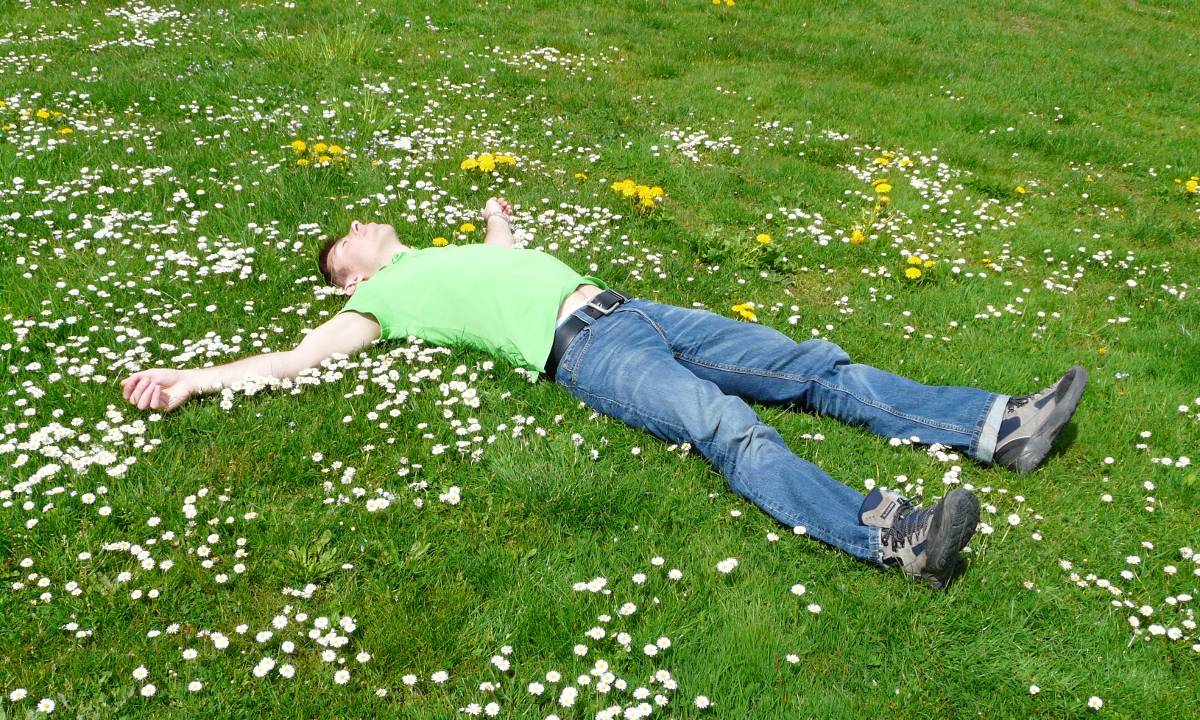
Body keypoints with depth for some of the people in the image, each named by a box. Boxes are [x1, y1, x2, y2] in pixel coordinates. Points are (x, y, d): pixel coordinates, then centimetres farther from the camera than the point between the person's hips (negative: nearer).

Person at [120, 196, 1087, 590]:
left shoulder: (454, 252, 31)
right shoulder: (385, 298, 11)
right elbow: (300, 356, 5)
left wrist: (497, 217, 69)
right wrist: (192, 379, 0)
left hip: (631, 311, 8)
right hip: (585, 352, -8)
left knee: (817, 368, -3)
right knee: (730, 427, -33)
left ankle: (998, 427, -6)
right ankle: (891, 535, -49)